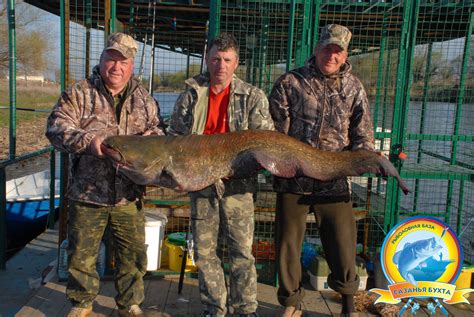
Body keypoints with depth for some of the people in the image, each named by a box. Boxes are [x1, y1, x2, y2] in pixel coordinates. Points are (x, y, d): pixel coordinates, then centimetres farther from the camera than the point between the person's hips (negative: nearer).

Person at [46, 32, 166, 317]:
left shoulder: (144, 99, 9)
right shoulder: (78, 94, 0)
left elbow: (160, 131, 14)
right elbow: (57, 128, -9)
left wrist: (150, 136, -10)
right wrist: (87, 140, -26)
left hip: (129, 195, 2)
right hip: (87, 193, -2)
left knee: (133, 255, 11)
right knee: (82, 254, 11)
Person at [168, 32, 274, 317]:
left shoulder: (253, 97, 4)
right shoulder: (190, 96, 8)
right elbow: (174, 136, 11)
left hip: (237, 183, -2)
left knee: (242, 251, 4)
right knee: (204, 251, 9)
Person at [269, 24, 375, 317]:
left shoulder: (353, 88, 8)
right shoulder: (290, 82, 2)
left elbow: (364, 136, 10)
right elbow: (274, 131, 0)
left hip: (334, 183, 1)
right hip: (293, 180, 0)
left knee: (342, 246, 7)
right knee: (288, 244, 9)